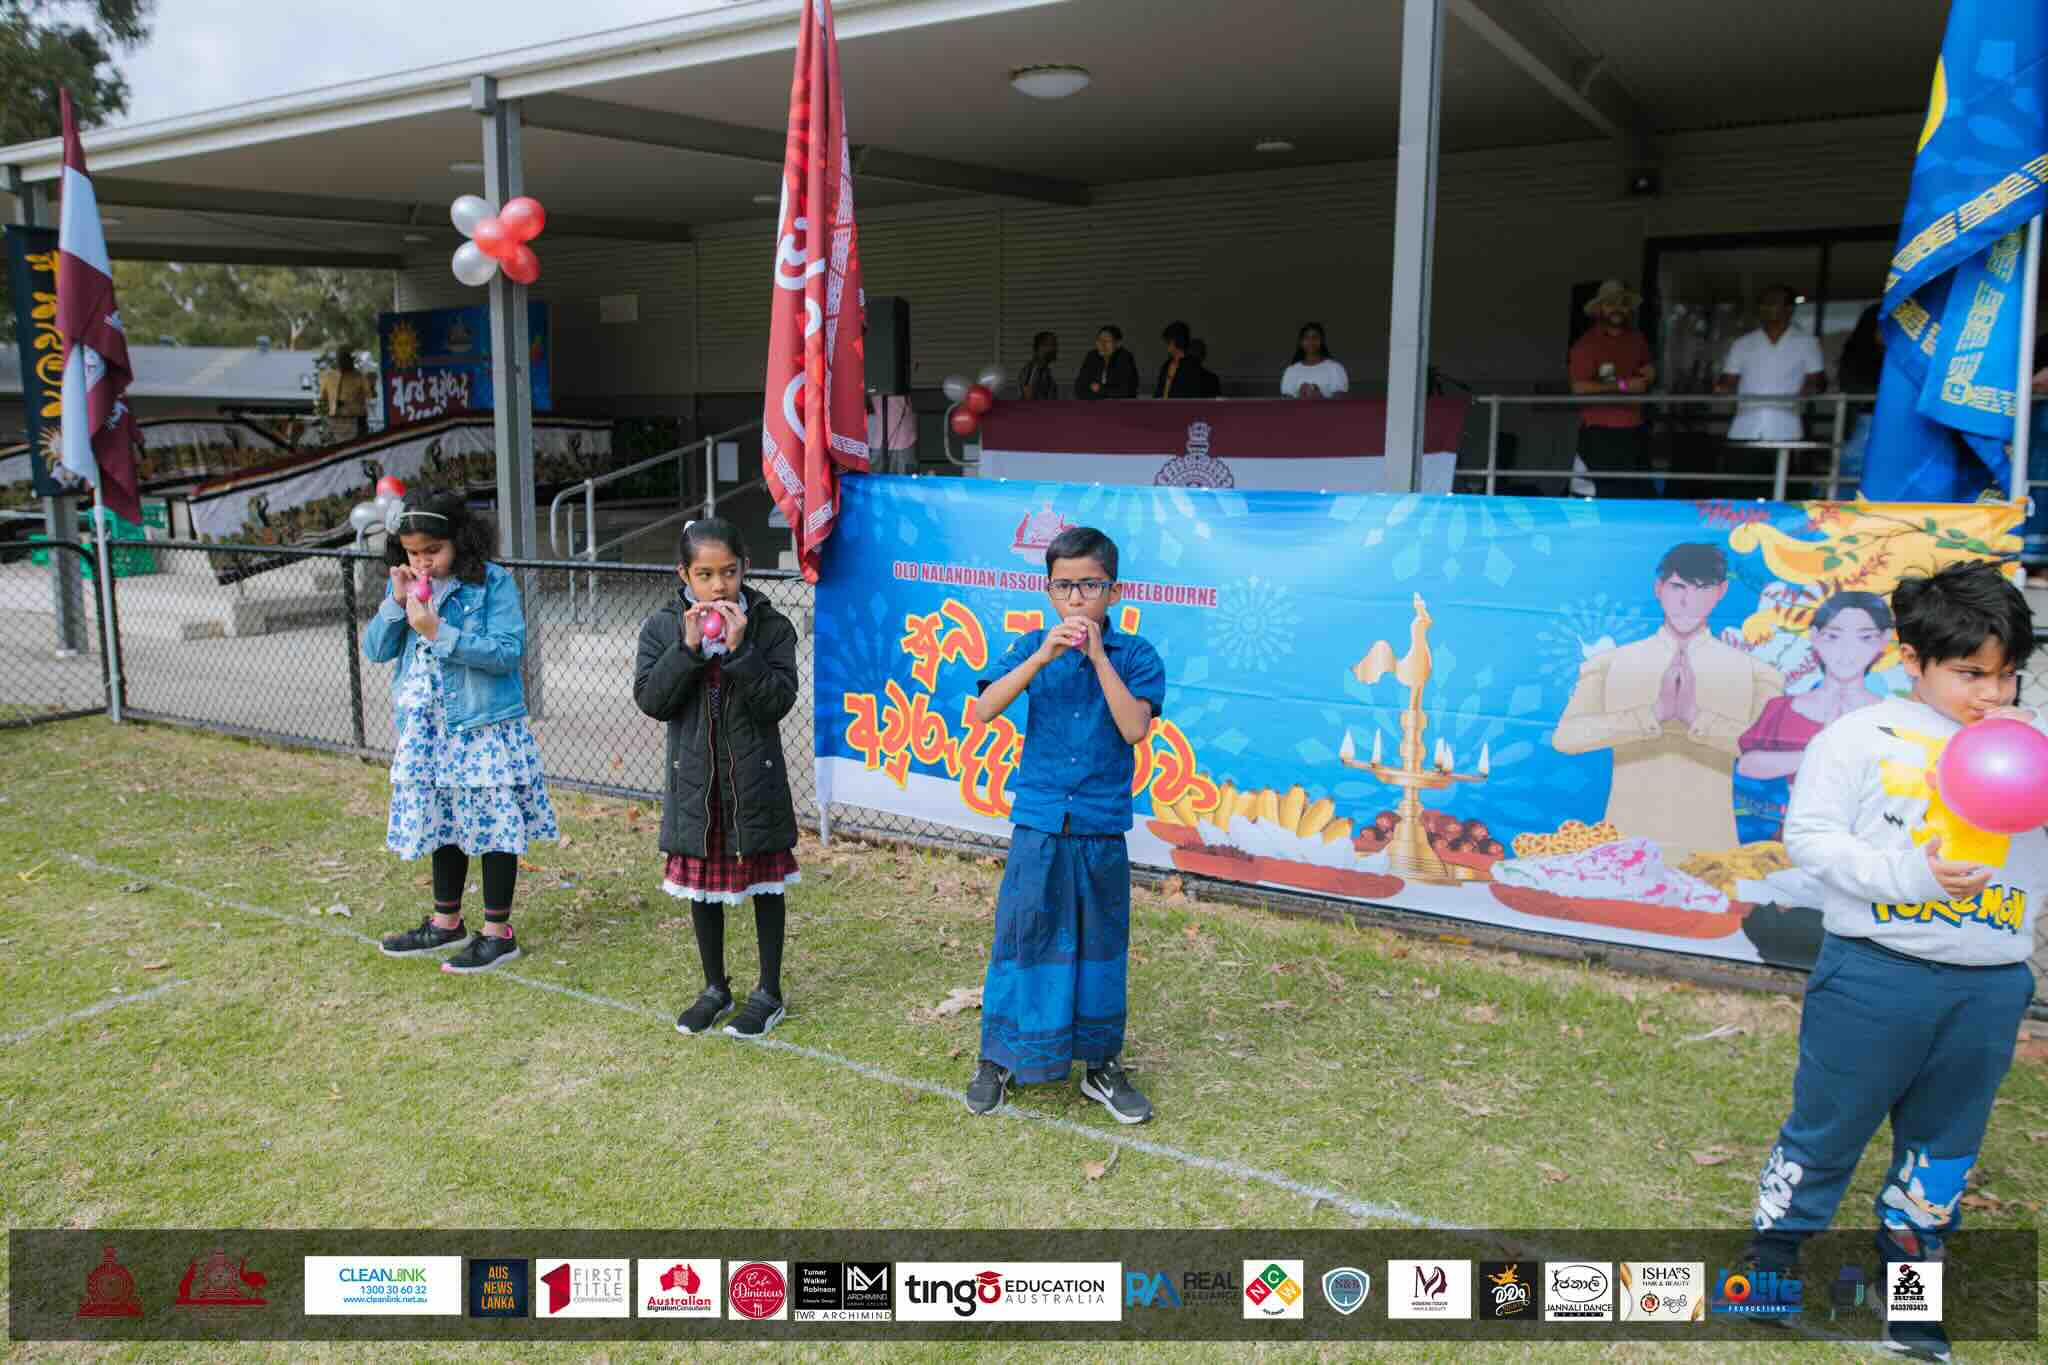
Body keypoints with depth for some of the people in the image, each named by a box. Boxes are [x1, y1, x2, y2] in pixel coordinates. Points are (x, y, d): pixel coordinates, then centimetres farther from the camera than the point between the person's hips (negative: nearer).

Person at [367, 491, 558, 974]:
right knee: (443, 824, 18)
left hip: (485, 727, -6)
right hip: (426, 729, 6)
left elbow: (509, 650, -20)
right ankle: (446, 923, 33)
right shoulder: (407, 584, 6)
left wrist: (439, 632, -24)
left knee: (492, 826, 1)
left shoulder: (493, 582, -12)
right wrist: (396, 603, -12)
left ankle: (498, 933, 13)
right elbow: (374, 650, 4)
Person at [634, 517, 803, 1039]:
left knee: (764, 883, 9)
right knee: (702, 883, 14)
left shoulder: (771, 627, -7)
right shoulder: (663, 628, -2)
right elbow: (650, 700, -9)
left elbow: (779, 701, -14)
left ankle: (769, 992, 23)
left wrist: (739, 649, -23)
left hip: (756, 779, -2)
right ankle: (716, 989, 31)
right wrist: (687, 648, -19)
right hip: (694, 780, 2)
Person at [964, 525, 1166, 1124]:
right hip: (1038, 824, 0)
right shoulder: (1033, 647, 1)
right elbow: (984, 709, -13)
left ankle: (1101, 1064, 25)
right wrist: (1043, 656, -22)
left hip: (1103, 831, 0)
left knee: (1100, 944, 10)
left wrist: (1098, 655, -19)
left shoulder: (1134, 654, -2)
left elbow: (1135, 728, -16)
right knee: (1021, 936, 5)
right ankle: (999, 1058, 22)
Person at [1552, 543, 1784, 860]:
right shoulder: (1609, 664, 2)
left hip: (1710, 851, 0)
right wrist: (1654, 713, -21)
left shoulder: (1754, 674, 3)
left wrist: (1697, 716, -22)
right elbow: (1566, 736, -11)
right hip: (1627, 847, 0)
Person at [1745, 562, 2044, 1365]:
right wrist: (1910, 874, -20)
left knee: (1943, 1146, 18)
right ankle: (1771, 1253, 27)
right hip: (1876, 973, -4)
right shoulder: (1862, 737, -8)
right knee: (1828, 1126, 10)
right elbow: (1809, 838, -11)